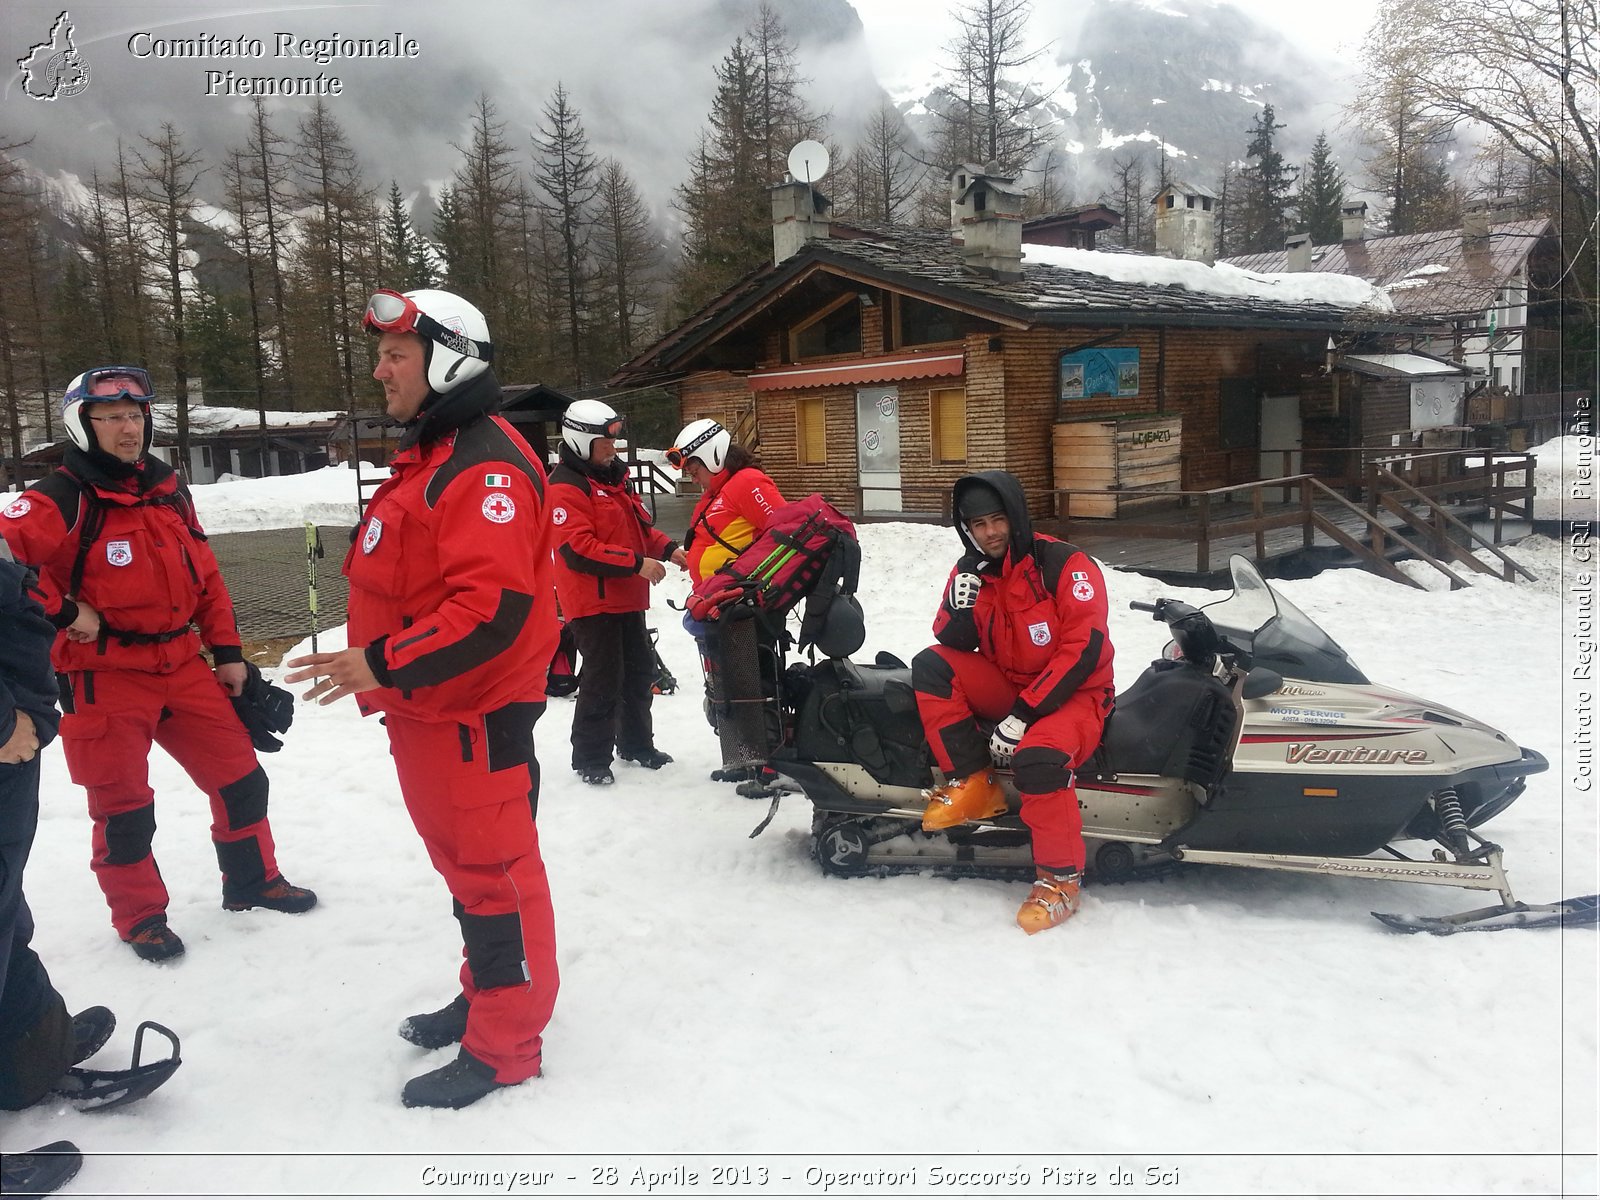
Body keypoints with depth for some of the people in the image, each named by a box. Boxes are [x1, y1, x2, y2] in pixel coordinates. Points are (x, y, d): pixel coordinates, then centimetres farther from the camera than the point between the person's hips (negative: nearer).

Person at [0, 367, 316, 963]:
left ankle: (252, 881, 29)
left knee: (240, 776, 9)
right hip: (104, 677, -6)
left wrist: (227, 652, 11)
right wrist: (65, 611, -19)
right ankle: (140, 916, 24)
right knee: (124, 808, 4)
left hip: (181, 664, 6)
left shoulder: (169, 489, 9)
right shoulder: (61, 500, -13)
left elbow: (205, 574, 14)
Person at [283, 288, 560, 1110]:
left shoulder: (486, 465, -19)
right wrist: (384, 674, 24)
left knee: (492, 870, 0)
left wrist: (385, 664, -28)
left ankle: (504, 1046, 12)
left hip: (474, 716, -10)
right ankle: (487, 993, 36)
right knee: (462, 861, 20)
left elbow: (494, 605, -28)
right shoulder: (424, 457, 15)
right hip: (424, 710, 10)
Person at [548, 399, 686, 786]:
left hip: (626, 597, 10)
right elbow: (578, 549, -25)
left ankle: (636, 743, 33)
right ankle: (590, 759, 7)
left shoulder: (614, 476, 15)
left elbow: (639, 526, 23)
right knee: (604, 681, -6)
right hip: (593, 602, -9)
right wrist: (637, 563, -25)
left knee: (639, 672, 18)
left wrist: (667, 549, 4)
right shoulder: (565, 487, -16)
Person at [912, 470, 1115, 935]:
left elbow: (1083, 649, -21)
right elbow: (954, 642, 3)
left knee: (1036, 756, -36)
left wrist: (1023, 714, -25)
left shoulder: (1064, 564, -14)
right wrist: (962, 599, -20)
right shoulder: (971, 569, 3)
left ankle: (1061, 878, -17)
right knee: (930, 665, -16)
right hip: (1006, 687, 6)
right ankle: (972, 783, -12)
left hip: (1072, 694, -6)